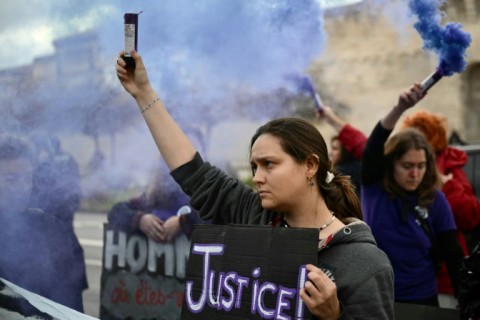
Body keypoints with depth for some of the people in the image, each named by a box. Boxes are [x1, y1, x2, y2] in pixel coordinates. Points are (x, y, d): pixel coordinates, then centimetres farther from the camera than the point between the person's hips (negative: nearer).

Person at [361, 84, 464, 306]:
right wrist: (400, 108, -38)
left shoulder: (436, 200, -4)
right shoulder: (374, 187, -6)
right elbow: (372, 149, -24)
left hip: (421, 299, 1)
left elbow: (452, 256, -2)